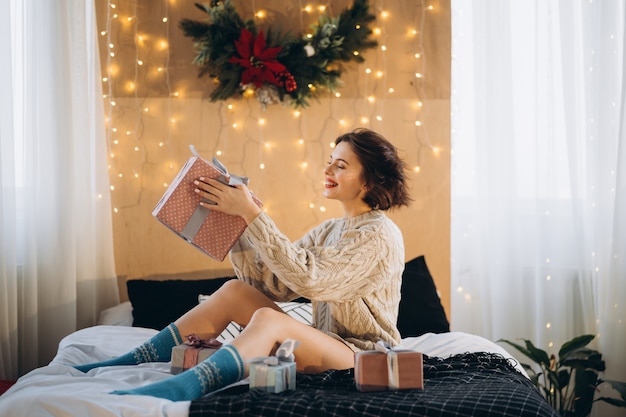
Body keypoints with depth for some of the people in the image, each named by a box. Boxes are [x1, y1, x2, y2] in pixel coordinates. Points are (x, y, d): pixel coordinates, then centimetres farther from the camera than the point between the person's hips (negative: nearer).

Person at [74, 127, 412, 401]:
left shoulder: (380, 235, -11)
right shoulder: (327, 231, 15)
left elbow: (307, 279, -24)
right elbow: (270, 285, 7)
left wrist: (251, 213, -22)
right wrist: (236, 222, -2)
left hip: (364, 357, -7)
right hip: (322, 350, 7)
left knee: (267, 319, -32)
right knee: (235, 291, -8)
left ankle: (178, 390, -54)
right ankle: (127, 365, -8)